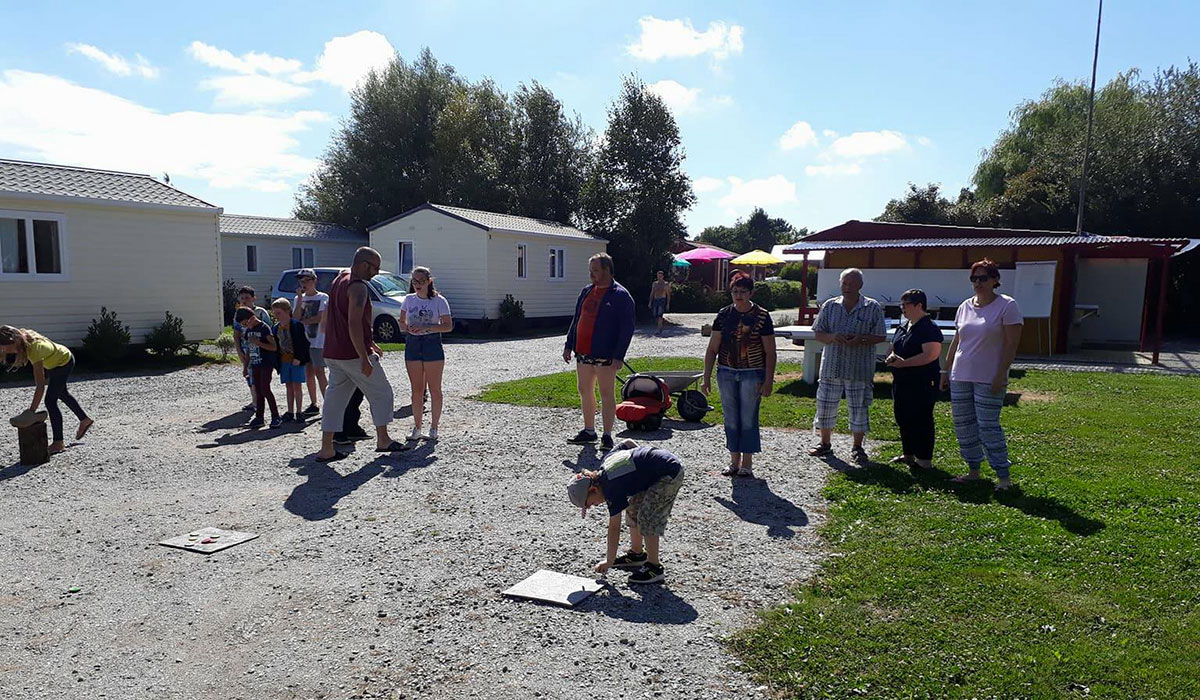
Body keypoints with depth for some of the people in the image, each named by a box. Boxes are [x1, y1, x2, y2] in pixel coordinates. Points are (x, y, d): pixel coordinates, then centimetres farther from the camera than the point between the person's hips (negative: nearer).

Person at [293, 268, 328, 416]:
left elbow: (320, 318, -12)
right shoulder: (298, 299, 14)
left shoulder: (323, 297, -1)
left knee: (319, 372, -9)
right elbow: (296, 317, -2)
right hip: (303, 341, 5)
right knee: (308, 373, 7)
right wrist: (300, 297, -5)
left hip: (318, 341, -5)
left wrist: (302, 321, -6)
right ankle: (313, 405, 14)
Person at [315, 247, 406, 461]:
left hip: (333, 353, 9)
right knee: (381, 394, 7)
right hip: (353, 354, -9)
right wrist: (364, 359, -23)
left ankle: (326, 449, 9)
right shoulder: (357, 286, -16)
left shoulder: (340, 279, 16)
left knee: (335, 397, 10)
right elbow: (354, 325, -25)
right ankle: (383, 441, 16)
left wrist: (368, 344, 27)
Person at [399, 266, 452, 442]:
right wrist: (408, 328, -9)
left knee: (434, 389, 2)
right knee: (417, 389, 7)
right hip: (412, 344, 3)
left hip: (432, 344, -3)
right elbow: (401, 323, 14)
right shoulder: (409, 300, 8)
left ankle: (433, 427, 11)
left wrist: (426, 328, -20)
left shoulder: (439, 300, -5)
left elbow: (448, 326, -9)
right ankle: (417, 428, 15)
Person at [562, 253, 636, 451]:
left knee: (606, 393, 0)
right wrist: (569, 345, 14)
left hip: (605, 354, -7)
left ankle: (607, 436, 7)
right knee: (584, 391, 13)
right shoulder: (586, 292, 13)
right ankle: (589, 431, 25)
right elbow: (576, 320, 19)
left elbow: (627, 328, -13)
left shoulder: (620, 296, -9)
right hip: (583, 353, 7)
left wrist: (618, 356, -19)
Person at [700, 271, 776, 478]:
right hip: (726, 373, 3)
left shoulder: (761, 316, -4)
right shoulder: (724, 315, 4)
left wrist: (768, 381, -8)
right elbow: (712, 348, 6)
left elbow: (770, 352, -2)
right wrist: (706, 378, 2)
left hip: (752, 374, -3)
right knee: (731, 419, 8)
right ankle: (734, 462, 20)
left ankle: (747, 463, 12)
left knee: (749, 419, 0)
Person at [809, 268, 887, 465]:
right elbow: (818, 334, 7)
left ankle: (857, 448, 20)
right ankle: (825, 444, 24)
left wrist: (861, 340, -19)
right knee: (825, 405, 8)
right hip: (831, 366, 3)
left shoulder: (873, 308, 0)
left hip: (860, 369, -2)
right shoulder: (829, 306, 6)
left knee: (859, 408, 4)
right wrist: (832, 337, -14)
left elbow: (880, 337, -1)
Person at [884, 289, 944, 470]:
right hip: (902, 383, 9)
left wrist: (903, 362, -23)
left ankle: (924, 460, 7)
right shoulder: (903, 327, 14)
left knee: (921, 420, -2)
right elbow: (895, 348, 22)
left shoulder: (929, 328, -14)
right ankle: (908, 455, 26)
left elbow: (930, 355, -24)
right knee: (903, 419, 14)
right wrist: (892, 357, -2)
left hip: (922, 384, -9)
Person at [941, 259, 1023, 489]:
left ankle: (1003, 476, 4)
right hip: (960, 376, 6)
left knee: (988, 426, -7)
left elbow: (1011, 344, -10)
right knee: (963, 426, 8)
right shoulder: (965, 307, 11)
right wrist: (947, 370, 14)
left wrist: (1000, 375, -16)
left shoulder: (1007, 305, -6)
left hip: (988, 379, -6)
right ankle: (973, 471, 21)